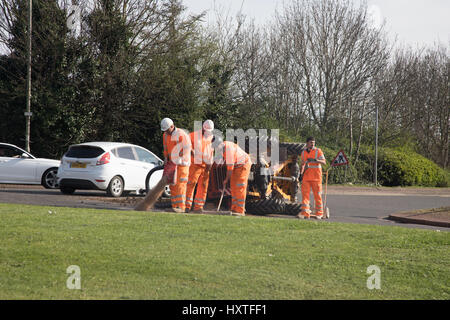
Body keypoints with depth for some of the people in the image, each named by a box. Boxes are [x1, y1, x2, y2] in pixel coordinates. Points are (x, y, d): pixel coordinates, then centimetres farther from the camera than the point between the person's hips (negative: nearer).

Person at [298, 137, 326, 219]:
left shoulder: (318, 151, -1)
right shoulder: (303, 152, 13)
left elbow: (324, 162, -13)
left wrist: (315, 160, -30)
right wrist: (301, 173, 13)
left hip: (316, 177, -4)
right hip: (306, 177, 4)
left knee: (317, 195, -1)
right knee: (305, 194, -5)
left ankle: (319, 214, 7)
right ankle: (305, 213, -7)